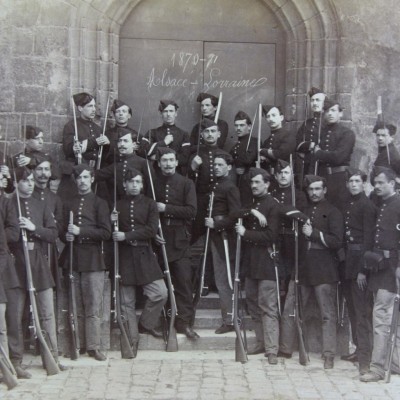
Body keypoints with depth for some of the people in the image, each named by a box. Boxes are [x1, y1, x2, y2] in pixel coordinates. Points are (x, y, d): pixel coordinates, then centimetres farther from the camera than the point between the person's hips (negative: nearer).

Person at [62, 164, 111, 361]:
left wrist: (81, 231, -14)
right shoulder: (69, 204, 15)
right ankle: (79, 343, 12)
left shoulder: (99, 203, 5)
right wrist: (66, 235, -1)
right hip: (73, 258, 3)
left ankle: (93, 345, 0)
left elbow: (105, 233, -4)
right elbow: (62, 230, 22)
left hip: (93, 259, -3)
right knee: (75, 305, 4)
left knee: (94, 305, -4)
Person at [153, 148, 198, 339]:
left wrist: (166, 208, -11)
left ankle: (184, 322, 0)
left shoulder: (186, 183, 5)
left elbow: (191, 211, -6)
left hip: (179, 239, -1)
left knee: (184, 280, -5)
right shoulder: (153, 182, 10)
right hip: (157, 237, 2)